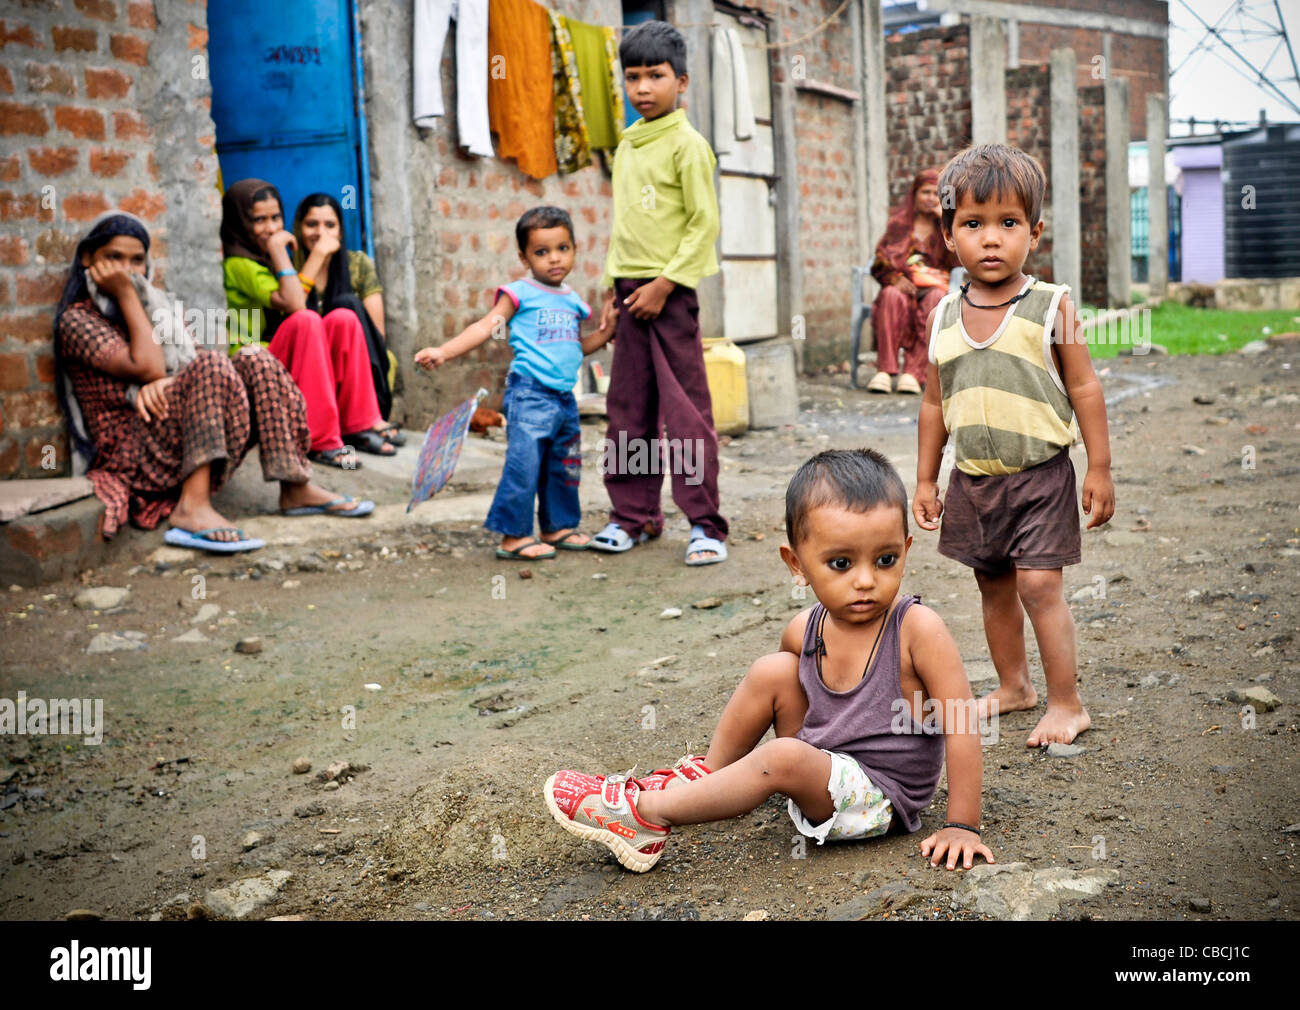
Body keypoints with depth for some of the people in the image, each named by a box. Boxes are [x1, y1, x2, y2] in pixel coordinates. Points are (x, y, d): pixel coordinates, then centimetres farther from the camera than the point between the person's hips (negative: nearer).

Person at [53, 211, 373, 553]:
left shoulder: (158, 304, 21)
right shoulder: (77, 319, -1)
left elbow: (195, 356, 5)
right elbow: (146, 368, -16)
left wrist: (167, 381, -16)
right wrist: (126, 296, -8)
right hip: (131, 451, -7)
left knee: (253, 362, -11)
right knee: (211, 367, -29)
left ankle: (296, 488, -16)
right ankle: (192, 507, -42)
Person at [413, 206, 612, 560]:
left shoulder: (572, 300, 16)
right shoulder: (520, 293, -3)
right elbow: (486, 327, -8)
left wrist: (606, 332, 13)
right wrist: (443, 352, -18)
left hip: (565, 397, 7)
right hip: (530, 394, -7)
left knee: (564, 467, 15)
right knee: (524, 463, -12)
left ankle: (558, 526, 29)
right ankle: (513, 535, -4)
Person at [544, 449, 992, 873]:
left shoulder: (916, 627, -22)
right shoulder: (804, 632, -5)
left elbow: (960, 723, -21)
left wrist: (962, 826, -22)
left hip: (879, 801, -6)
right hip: (823, 774, 6)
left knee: (784, 756, -32)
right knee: (773, 670, -9)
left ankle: (646, 813, -18)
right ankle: (705, 775, 6)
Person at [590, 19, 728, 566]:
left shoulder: (687, 144, -6)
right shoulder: (626, 147, 15)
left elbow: (705, 223, -11)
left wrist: (664, 283, -15)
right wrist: (612, 288, 14)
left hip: (671, 291, -7)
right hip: (631, 289, 7)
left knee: (685, 408, -6)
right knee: (627, 408, 9)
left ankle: (704, 523, 0)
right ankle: (634, 515, 19)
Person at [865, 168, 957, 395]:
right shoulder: (900, 221, 18)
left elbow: (959, 260, 0)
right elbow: (882, 258, 8)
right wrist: (896, 278, -13)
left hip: (935, 285, 0)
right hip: (903, 284, 0)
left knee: (936, 299, -36)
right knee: (892, 296, -36)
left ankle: (914, 370, -42)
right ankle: (885, 370, -42)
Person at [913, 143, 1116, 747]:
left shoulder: (1050, 307, -8)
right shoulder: (942, 318, 3)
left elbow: (1084, 388, -5)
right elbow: (935, 403, 11)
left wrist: (1100, 469, -5)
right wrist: (926, 481, 12)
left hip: (1039, 474, -4)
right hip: (972, 479, 5)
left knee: (1038, 584, -9)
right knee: (993, 585, 14)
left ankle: (1067, 704, 2)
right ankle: (1013, 685, 31)